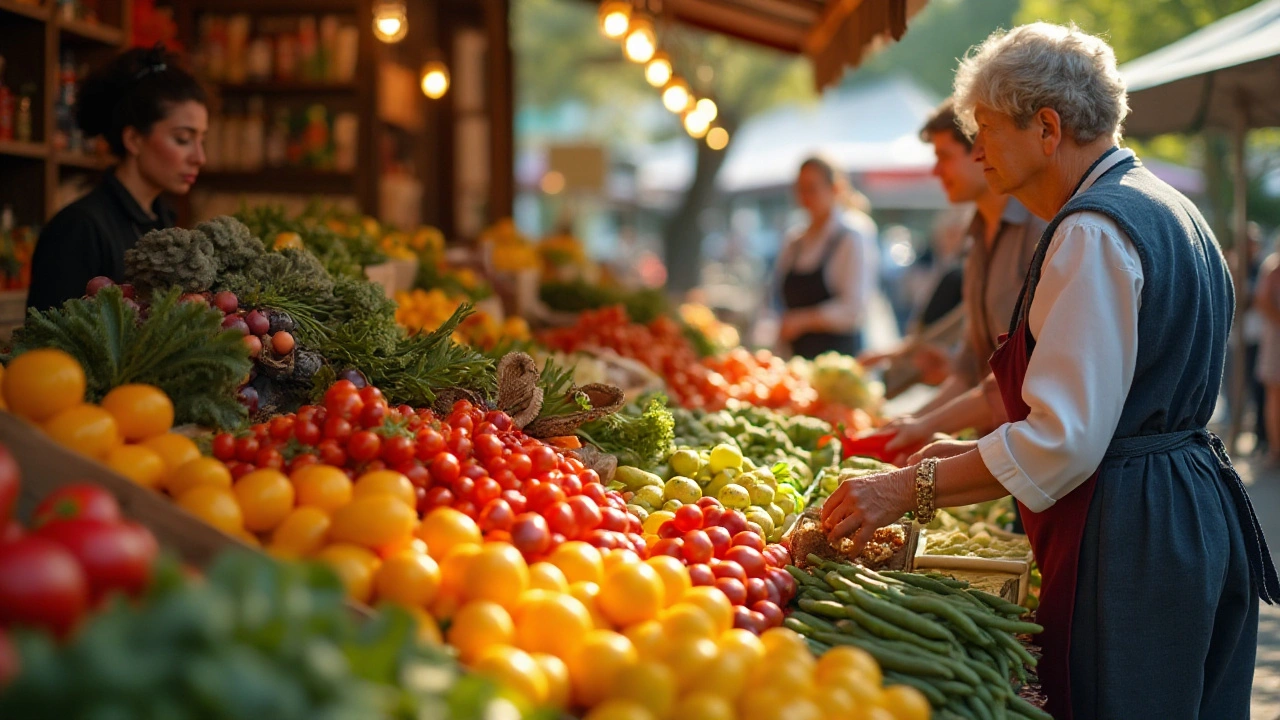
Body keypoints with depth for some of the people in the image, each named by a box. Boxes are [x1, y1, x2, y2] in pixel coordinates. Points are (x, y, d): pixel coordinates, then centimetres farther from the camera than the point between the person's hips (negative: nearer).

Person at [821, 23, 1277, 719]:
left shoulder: (1092, 233, -17)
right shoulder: (1167, 209, 15)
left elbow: (1064, 441, -24)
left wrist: (909, 489, -17)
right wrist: (969, 455, 17)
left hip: (1126, 541, -11)